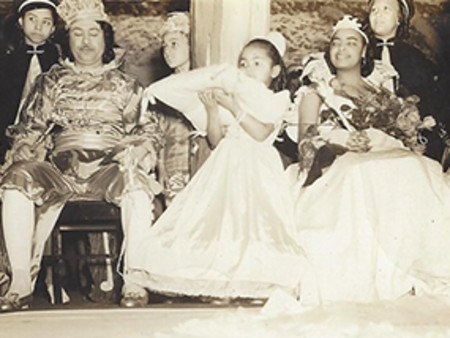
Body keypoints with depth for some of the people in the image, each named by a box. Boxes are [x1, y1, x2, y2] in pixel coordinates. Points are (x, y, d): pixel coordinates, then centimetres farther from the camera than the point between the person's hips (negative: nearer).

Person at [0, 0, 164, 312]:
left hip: (109, 167, -1)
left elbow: (149, 131, 12)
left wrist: (134, 152, -9)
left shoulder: (125, 85, 19)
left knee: (134, 181, -36)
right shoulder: (52, 82, 22)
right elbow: (29, 128, 16)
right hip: (61, 167, 1)